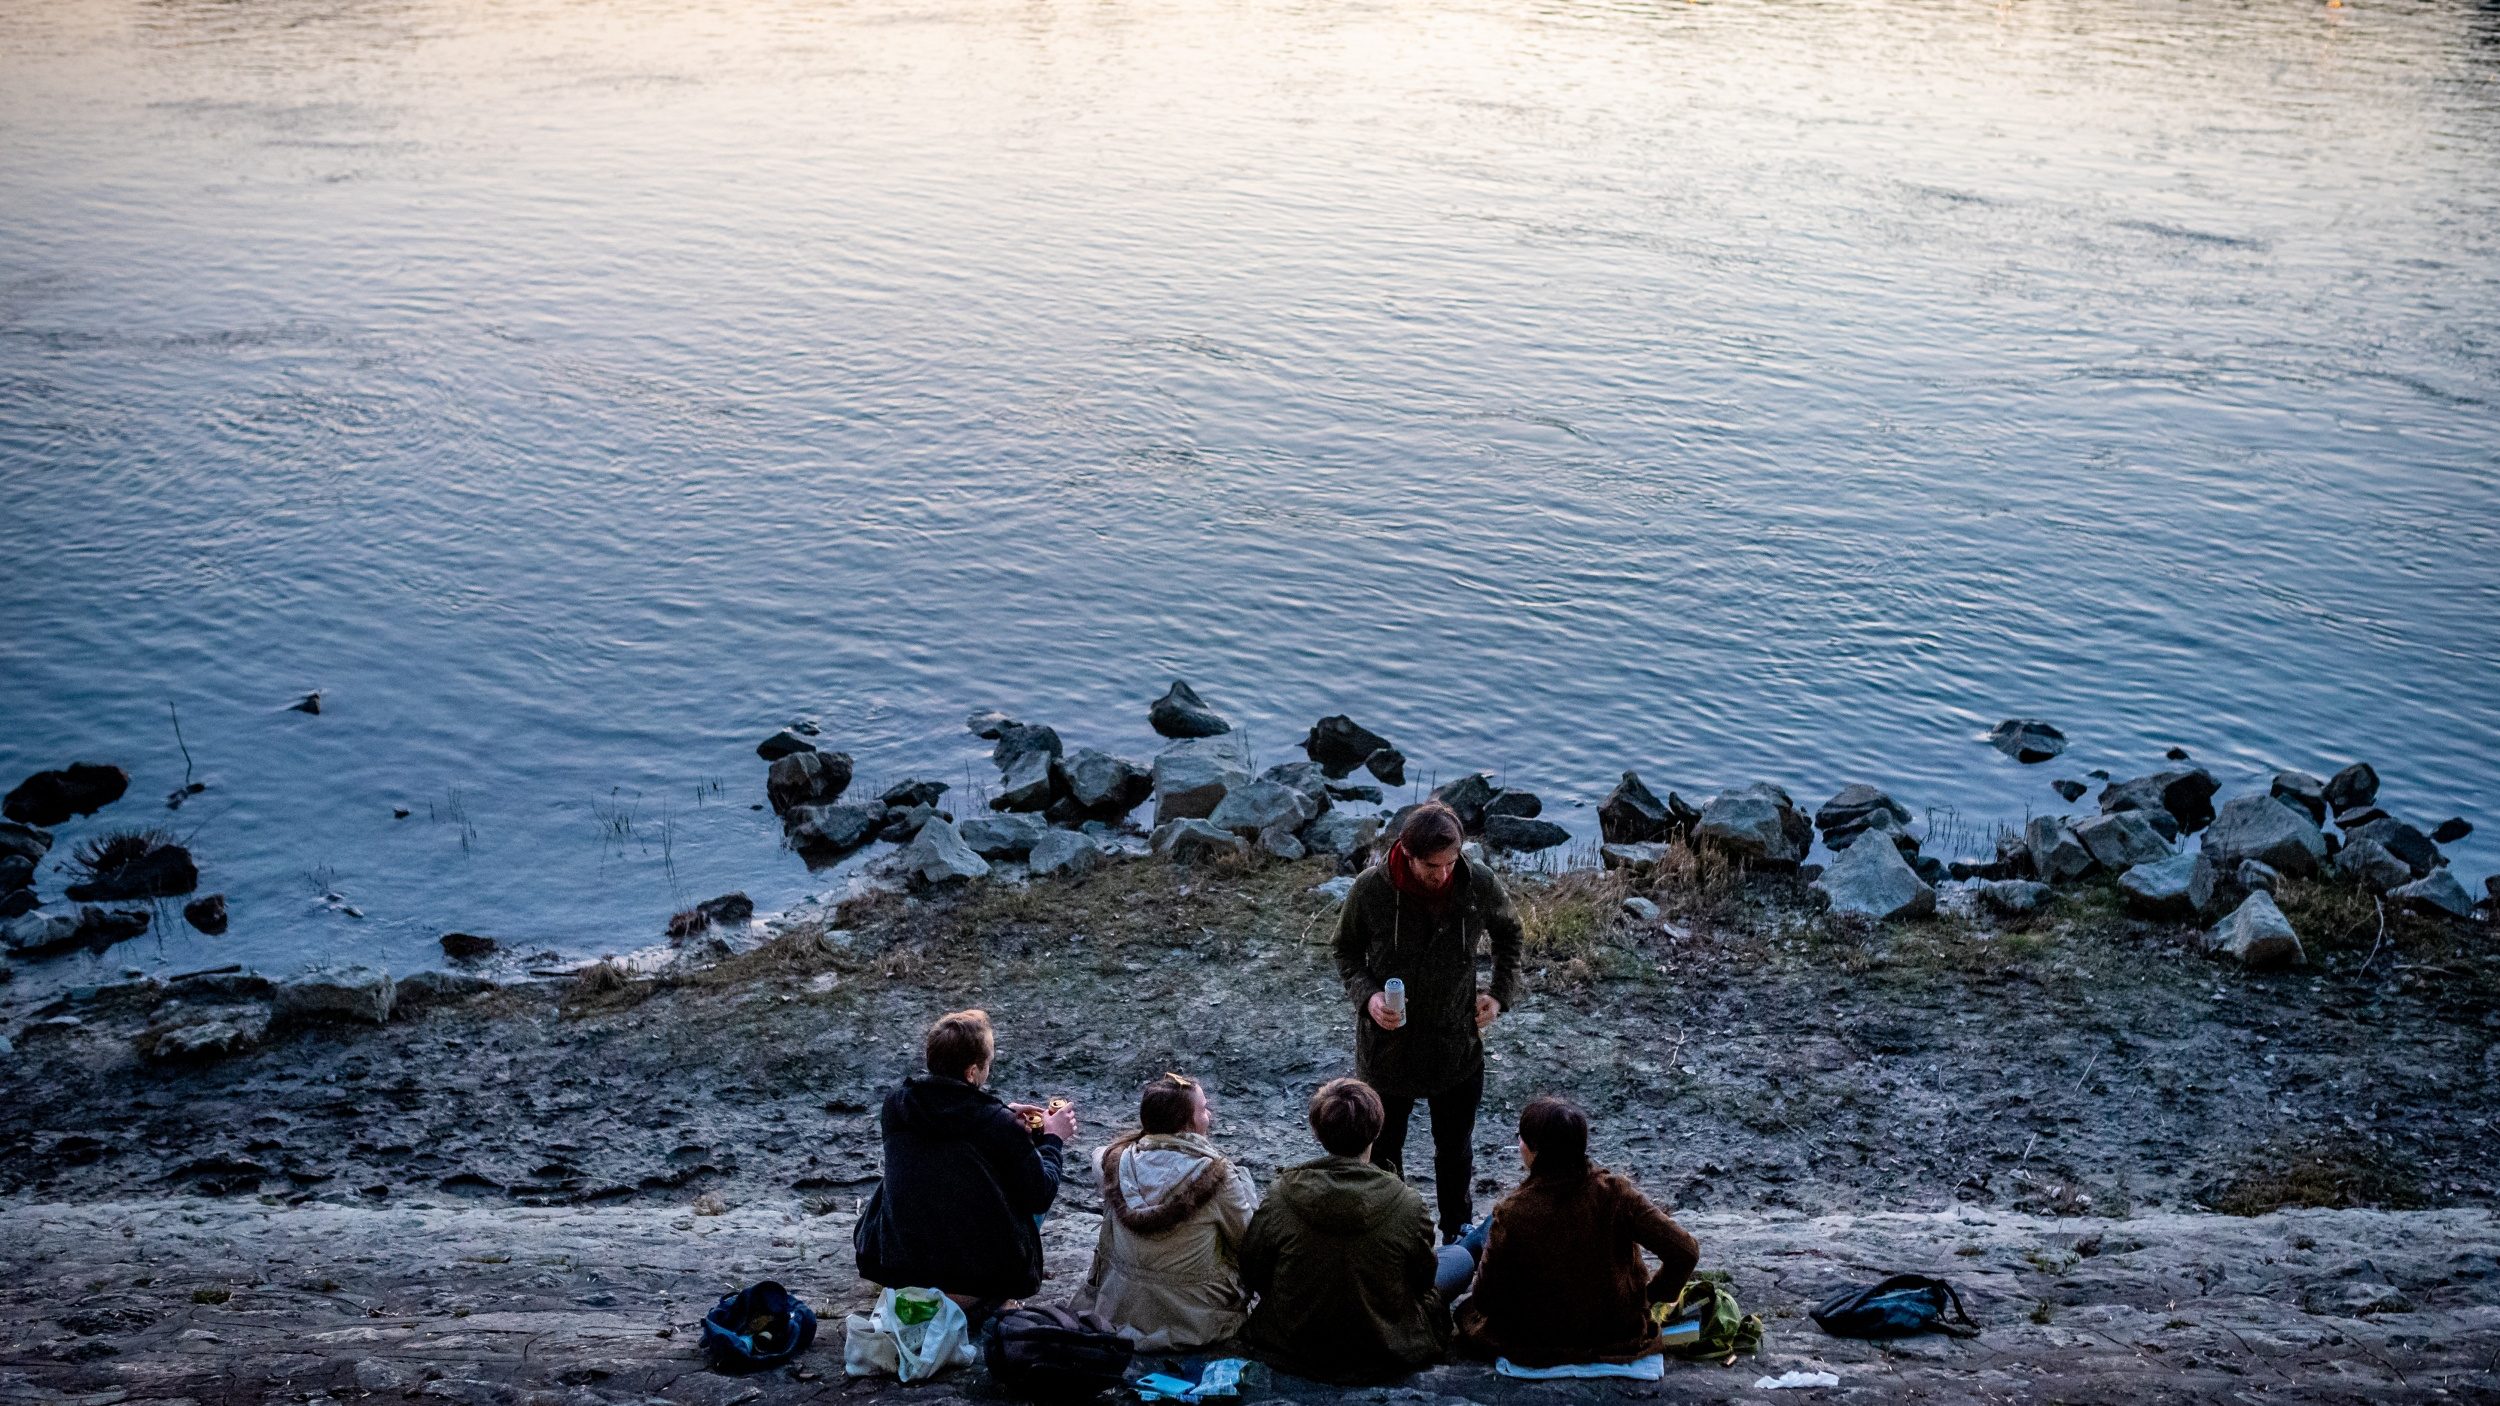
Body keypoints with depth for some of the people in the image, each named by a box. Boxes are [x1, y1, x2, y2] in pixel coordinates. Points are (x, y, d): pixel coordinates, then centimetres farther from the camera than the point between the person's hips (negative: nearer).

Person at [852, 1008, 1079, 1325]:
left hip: (896, 1274, 4)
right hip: (977, 1292, -4)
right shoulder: (998, 1124, -16)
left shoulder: (895, 1106, -4)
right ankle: (995, 1305, 18)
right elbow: (1039, 1197, -4)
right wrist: (1052, 1139, 12)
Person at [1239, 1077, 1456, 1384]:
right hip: (1385, 1354, -3)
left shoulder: (1279, 1199, -19)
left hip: (1294, 1352, 3)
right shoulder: (1407, 1205, -22)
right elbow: (1423, 1279, -5)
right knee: (1460, 1255, 18)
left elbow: (1252, 1277, -6)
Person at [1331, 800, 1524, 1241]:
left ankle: (1459, 1236, 40)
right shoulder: (1370, 889, -20)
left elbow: (1508, 932, 7)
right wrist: (1367, 996, -19)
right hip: (1387, 1046, -1)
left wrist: (1501, 993, -1)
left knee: (1456, 1153, 19)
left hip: (1458, 1047, 1)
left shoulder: (1480, 885, -16)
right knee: (1383, 1152, 17)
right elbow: (1347, 951, -2)